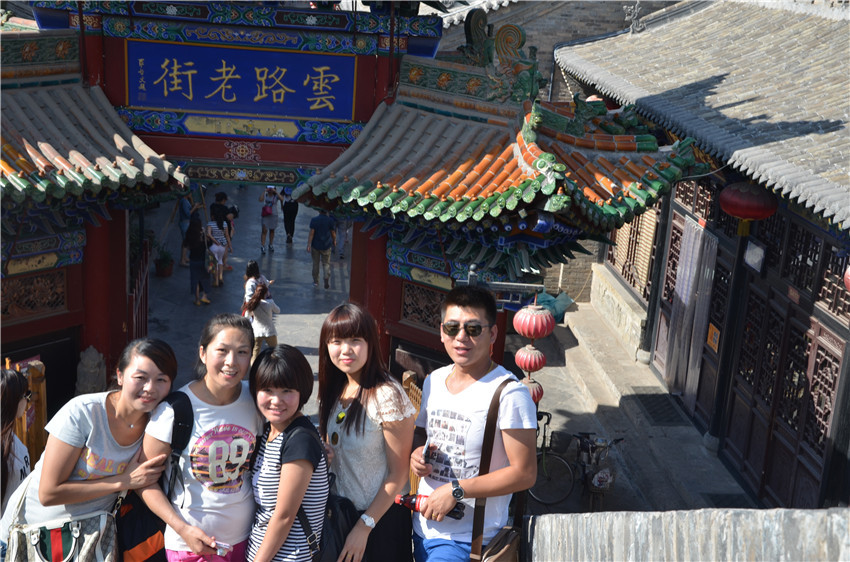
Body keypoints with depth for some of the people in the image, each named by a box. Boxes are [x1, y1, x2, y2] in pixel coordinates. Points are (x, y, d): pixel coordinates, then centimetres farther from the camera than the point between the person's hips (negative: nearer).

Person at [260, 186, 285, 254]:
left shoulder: (276, 195, -4)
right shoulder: (265, 194, -3)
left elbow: (282, 199, -24)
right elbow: (260, 199, -23)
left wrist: (275, 192, -24)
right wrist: (265, 191, -23)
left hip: (273, 215, 1)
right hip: (265, 215, -1)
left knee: (272, 230, 15)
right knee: (264, 231, -8)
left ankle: (271, 245, 30)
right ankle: (262, 247, -7)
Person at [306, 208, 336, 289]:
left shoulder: (314, 220, -9)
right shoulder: (330, 220, -9)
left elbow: (311, 233, -11)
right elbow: (333, 233, -1)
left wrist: (309, 244, -8)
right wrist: (334, 241, 18)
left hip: (315, 245, 0)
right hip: (326, 246, 0)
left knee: (315, 263, 15)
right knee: (326, 263, 10)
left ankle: (315, 281, 24)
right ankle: (326, 278, -12)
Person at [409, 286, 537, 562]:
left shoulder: (509, 394, -17)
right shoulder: (433, 381, 5)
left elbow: (524, 473, -18)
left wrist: (456, 490, -20)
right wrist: (417, 453, -2)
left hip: (467, 538, -6)